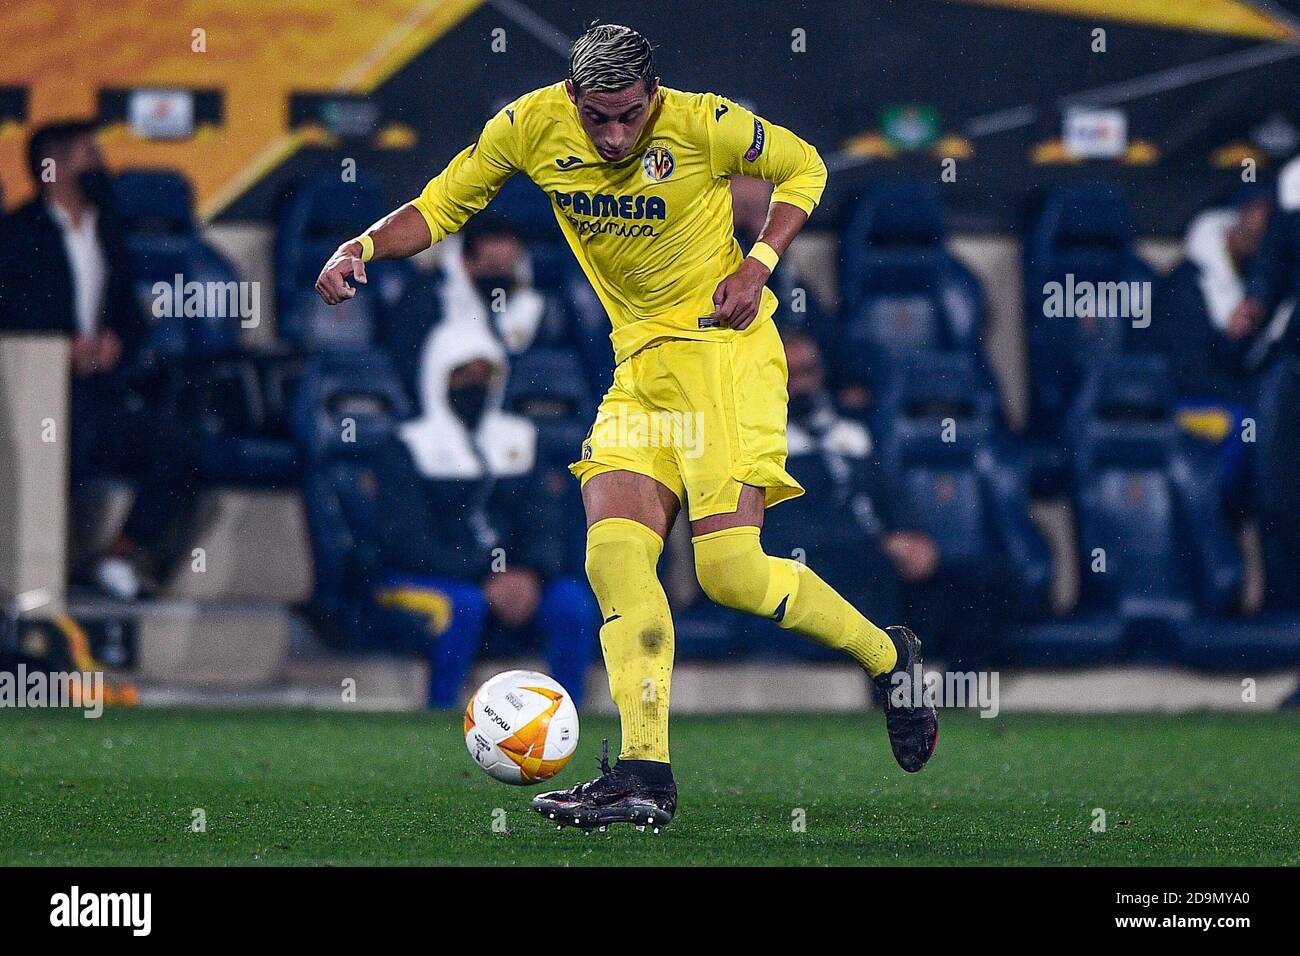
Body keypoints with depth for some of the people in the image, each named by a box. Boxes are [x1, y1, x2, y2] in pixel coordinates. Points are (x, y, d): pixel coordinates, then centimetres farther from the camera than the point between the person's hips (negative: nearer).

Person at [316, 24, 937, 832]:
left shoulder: (702, 124, -14)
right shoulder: (533, 126, -4)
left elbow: (803, 168, 3)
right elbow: (440, 208, 7)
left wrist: (757, 265, -10)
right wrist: (362, 249, -10)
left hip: (723, 345, -5)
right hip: (640, 365, 5)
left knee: (731, 571, -16)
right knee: (614, 556, -11)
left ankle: (887, 656, 8)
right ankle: (645, 775, -12)